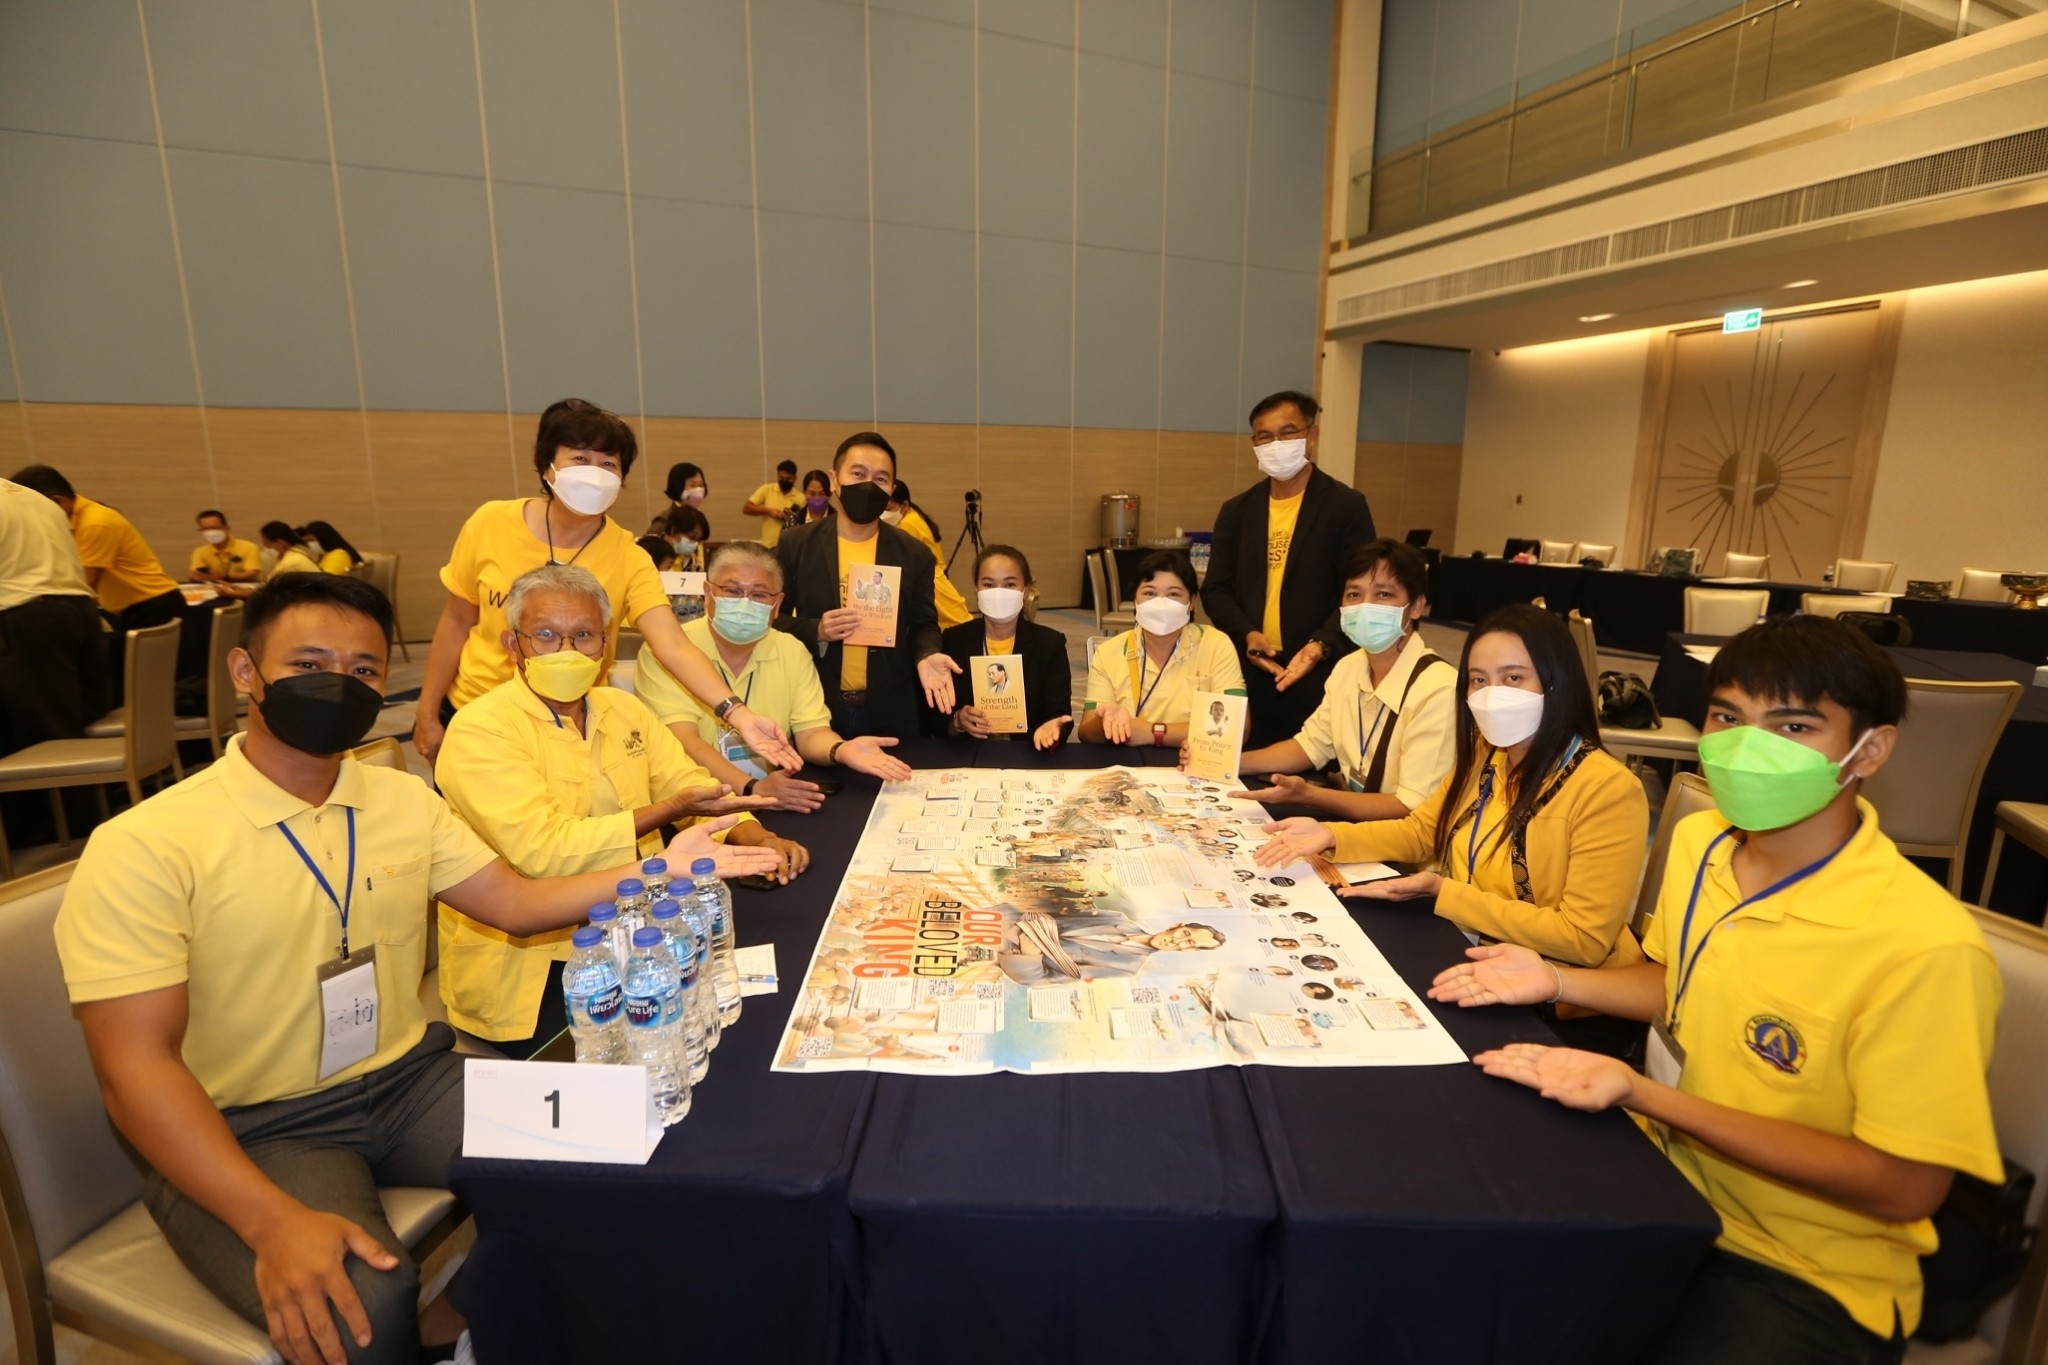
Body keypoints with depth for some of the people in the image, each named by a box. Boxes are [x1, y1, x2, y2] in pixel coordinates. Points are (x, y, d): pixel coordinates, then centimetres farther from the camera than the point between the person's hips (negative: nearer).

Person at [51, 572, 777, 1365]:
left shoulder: (404, 801, 4)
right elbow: (136, 1067, -17)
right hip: (249, 1129, -5)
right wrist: (273, 1221, -29)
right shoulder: (143, 847, -13)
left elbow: (516, 903, 7)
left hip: (412, 1078, 5)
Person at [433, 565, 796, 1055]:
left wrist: (751, 835, -14)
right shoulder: (478, 731, -13)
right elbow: (541, 850, -22)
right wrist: (669, 810, -25)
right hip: (530, 961, -6)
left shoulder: (624, 709, 7)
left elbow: (689, 784, 6)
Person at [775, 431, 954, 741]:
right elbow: (771, 619, 2)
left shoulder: (913, 553, 2)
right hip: (814, 709, 0)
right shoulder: (796, 545, -1)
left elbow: (923, 624, 5)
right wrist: (815, 631, -16)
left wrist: (926, 656, -16)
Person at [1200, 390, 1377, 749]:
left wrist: (1320, 646, -20)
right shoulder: (1237, 511, 11)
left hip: (1318, 677, -3)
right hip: (1248, 675, 3)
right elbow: (1216, 590, 8)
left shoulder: (1346, 506, 0)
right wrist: (1246, 635, -10)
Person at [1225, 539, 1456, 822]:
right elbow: (1312, 745, 13)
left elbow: (1413, 809, -23)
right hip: (1349, 812, 7)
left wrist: (1307, 795, -29)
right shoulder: (1348, 668, 1)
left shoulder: (1438, 690, -24)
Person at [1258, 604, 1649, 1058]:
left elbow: (1583, 940, -24)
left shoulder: (1607, 789, -22)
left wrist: (1442, 891, -24)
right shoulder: (1484, 756, 1)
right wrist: (1331, 836, -5)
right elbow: (1420, 831, 12)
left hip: (1571, 1018, -6)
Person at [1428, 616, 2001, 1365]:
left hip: (1805, 1279, -5)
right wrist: (1555, 982, -4)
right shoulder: (1698, 840, -6)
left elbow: (1903, 1188, -20)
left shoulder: (1926, 948, -27)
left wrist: (1644, 1095, -27)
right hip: (1668, 1188, 6)